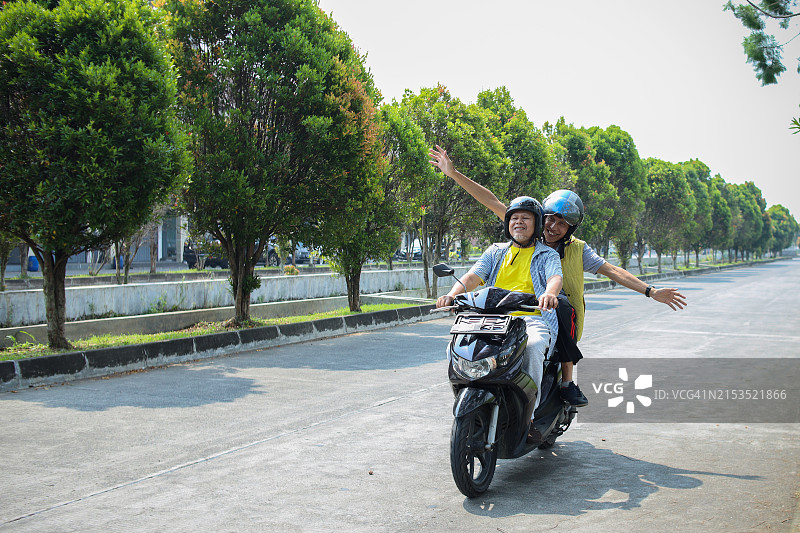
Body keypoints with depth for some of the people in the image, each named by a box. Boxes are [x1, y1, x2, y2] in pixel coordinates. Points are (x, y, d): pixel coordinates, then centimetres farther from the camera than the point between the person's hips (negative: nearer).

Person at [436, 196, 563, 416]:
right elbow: (473, 276, 7)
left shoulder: (548, 255, 14)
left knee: (532, 347, -38)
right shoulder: (495, 252, 23)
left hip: (534, 318, -3)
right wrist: (452, 295, -16)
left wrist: (549, 293, -35)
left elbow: (555, 278, -8)